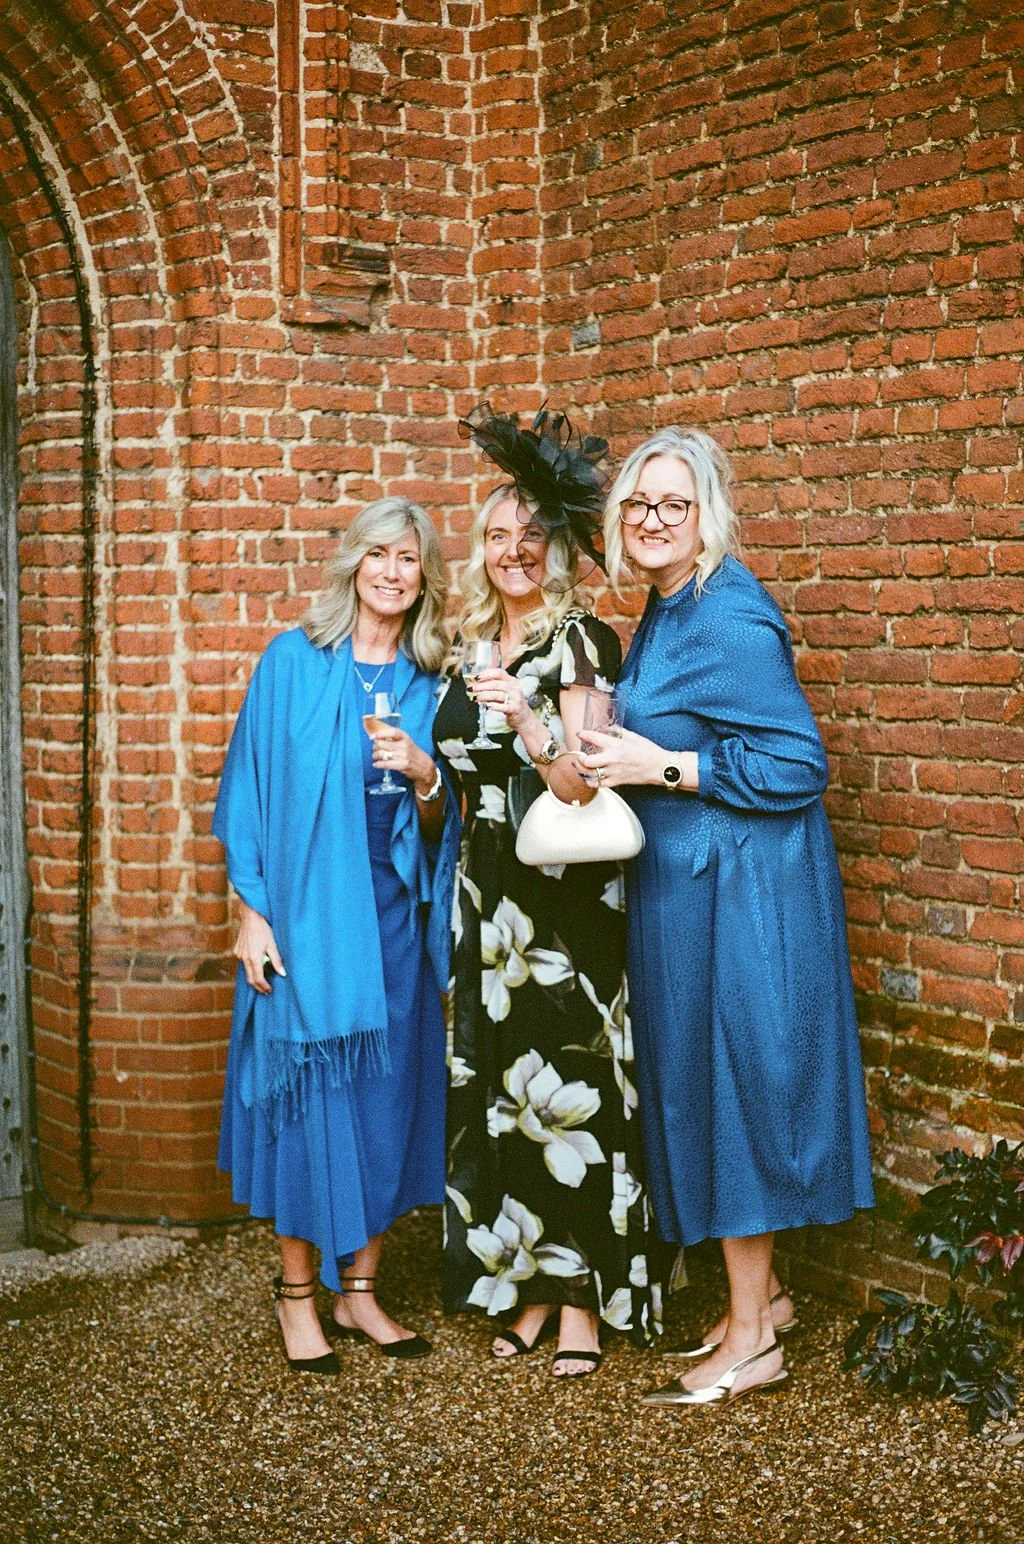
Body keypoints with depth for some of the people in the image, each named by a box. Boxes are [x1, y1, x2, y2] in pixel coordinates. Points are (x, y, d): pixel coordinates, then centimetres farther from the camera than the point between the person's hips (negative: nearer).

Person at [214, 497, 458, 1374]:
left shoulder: (429, 685, 8)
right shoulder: (294, 661, -1)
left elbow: (439, 827, 10)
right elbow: (251, 790, -2)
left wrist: (424, 776, -11)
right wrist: (252, 911, -8)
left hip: (395, 916, 4)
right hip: (305, 910, -3)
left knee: (388, 1094, 6)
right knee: (308, 1095, -1)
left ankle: (359, 1289, 18)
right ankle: (298, 1294, 12)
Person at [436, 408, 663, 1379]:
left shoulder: (579, 641, -7)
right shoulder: (469, 651, 13)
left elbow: (586, 787, -16)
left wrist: (529, 726, -29)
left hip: (566, 898, -6)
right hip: (488, 896, 6)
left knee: (567, 1087, -4)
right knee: (501, 1088, 8)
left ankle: (582, 1300, 7)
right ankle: (528, 1285, 19)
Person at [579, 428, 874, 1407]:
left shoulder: (728, 618, -19)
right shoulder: (667, 610, 11)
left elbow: (798, 766, -22)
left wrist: (662, 767, -21)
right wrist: (622, 754, 7)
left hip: (739, 888, -10)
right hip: (685, 883, 10)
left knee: (732, 1083, -2)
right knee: (705, 1083, 15)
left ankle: (750, 1343, 9)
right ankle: (760, 1295, 29)